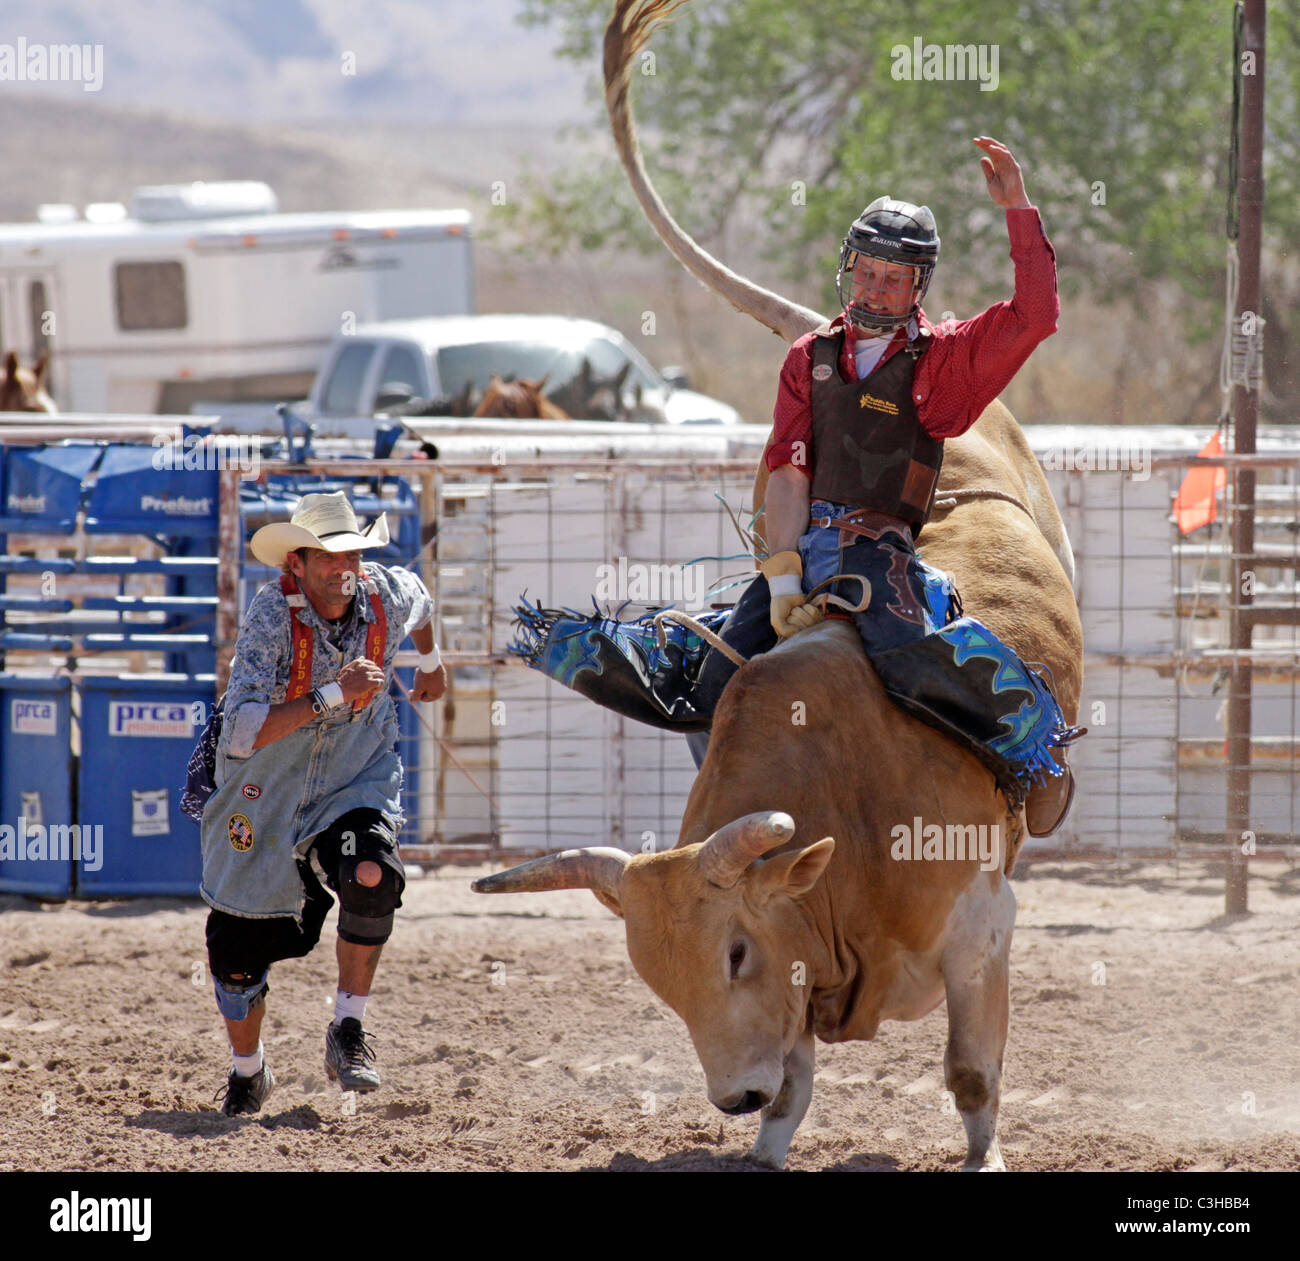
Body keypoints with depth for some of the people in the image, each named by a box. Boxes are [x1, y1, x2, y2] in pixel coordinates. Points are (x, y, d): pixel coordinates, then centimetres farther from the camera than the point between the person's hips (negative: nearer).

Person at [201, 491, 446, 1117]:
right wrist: (335, 694, -42)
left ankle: (348, 1032, -13)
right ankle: (246, 1071, 35)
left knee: (371, 876, -30)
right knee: (239, 946, 7)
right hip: (268, 787, -2)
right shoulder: (270, 615, -27)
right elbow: (242, 734, -38)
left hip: (357, 778, 2)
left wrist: (431, 664, 32)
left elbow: (419, 602, 15)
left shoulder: (386, 593, -15)